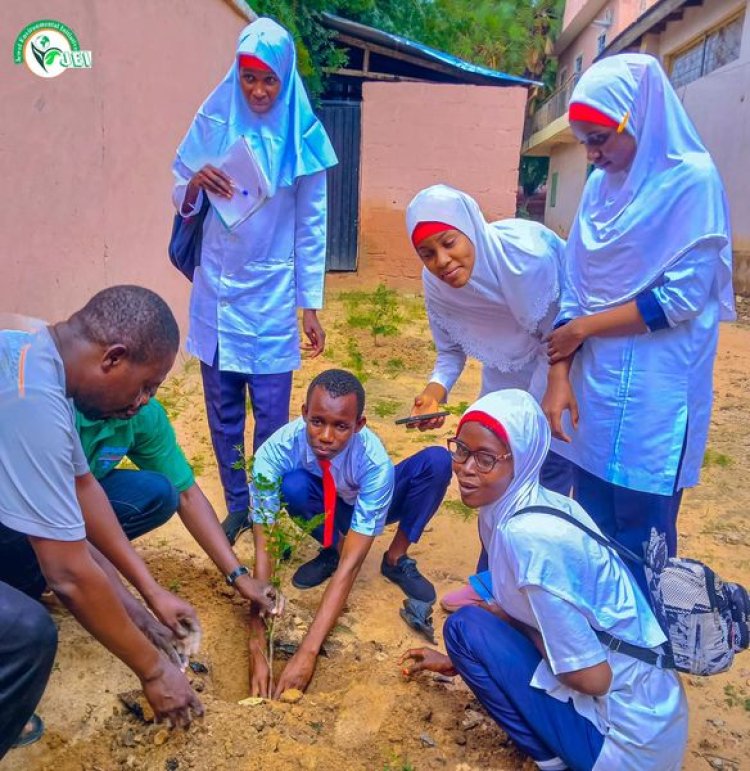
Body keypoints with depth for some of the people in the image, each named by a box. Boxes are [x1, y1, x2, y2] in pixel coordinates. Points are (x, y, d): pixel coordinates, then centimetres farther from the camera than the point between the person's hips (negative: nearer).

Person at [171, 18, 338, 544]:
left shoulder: (302, 136, -4)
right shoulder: (213, 121, 1)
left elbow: (312, 227, -1)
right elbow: (184, 204, 6)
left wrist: (311, 307, -3)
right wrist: (196, 182, -18)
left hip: (272, 292, -2)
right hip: (216, 288, 2)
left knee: (272, 413, 2)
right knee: (222, 410, 9)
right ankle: (236, 505, 25)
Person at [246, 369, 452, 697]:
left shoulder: (375, 462, -38)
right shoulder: (274, 453, -35)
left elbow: (351, 564, -39)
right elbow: (263, 553, -35)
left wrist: (307, 652, -45)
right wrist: (257, 648, -40)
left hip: (366, 505, 0)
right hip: (321, 507, 1)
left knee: (437, 461, -28)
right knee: (292, 485, -36)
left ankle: (396, 558, -5)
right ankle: (331, 548, -3)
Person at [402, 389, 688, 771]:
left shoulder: (529, 537, -27)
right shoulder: (519, 504, -1)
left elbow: (592, 677, -21)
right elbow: (521, 613, 14)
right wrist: (459, 660, 23)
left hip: (628, 738, -8)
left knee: (465, 626, -10)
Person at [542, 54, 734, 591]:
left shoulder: (692, 179, -8)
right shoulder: (601, 184, 10)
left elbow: (683, 295, -14)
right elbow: (575, 286, 8)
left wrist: (582, 328, -8)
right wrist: (560, 376, 0)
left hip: (655, 392, -6)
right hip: (596, 384, 6)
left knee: (641, 533, 5)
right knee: (591, 524, 14)